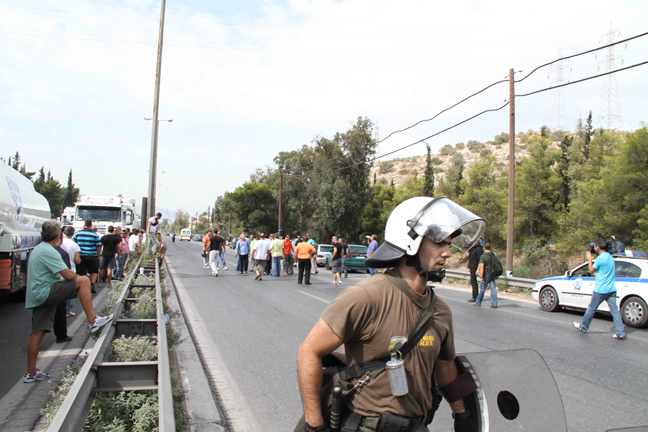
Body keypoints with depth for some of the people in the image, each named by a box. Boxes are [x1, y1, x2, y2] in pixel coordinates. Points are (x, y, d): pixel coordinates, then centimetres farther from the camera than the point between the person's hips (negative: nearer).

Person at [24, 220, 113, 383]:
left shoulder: (37, 249, 19)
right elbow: (68, 275, -19)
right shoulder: (48, 251, -15)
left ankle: (31, 372, 16)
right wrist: (78, 278, 2)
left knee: (38, 332, 11)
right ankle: (93, 321, -17)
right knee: (83, 281, -16)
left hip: (36, 296, 10)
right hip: (45, 292, -10)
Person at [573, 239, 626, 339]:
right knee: (615, 310, 4)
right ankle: (621, 333, -1)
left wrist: (589, 259, 5)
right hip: (612, 289, 7)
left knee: (591, 309, 8)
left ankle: (583, 327, 22)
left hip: (600, 290, -7)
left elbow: (591, 271, -3)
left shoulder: (600, 258, -15)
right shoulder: (610, 257, 10)